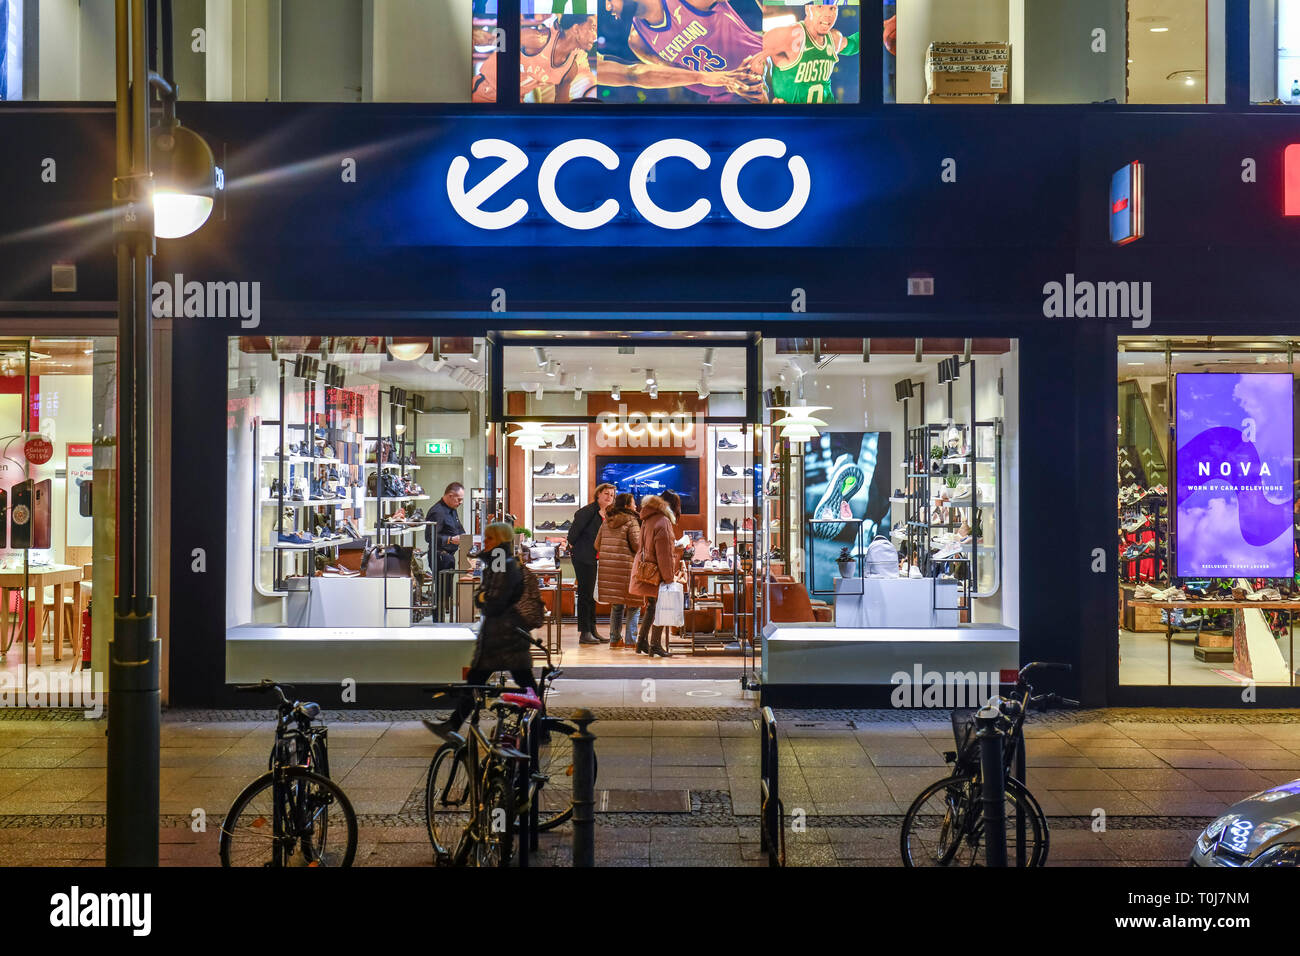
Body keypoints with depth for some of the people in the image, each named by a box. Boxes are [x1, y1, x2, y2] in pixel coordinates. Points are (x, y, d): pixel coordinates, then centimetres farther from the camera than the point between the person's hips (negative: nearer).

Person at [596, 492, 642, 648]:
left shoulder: (606, 522, 12)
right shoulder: (631, 522, -8)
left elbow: (597, 545, 15)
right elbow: (637, 545, -13)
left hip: (608, 568, 7)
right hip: (626, 567, -7)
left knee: (616, 605, 17)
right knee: (633, 605, 4)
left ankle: (615, 639, 20)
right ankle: (630, 640, 2)